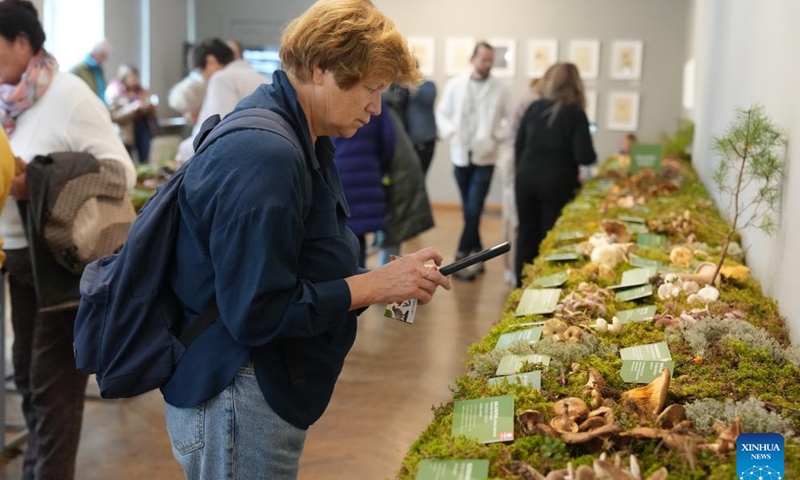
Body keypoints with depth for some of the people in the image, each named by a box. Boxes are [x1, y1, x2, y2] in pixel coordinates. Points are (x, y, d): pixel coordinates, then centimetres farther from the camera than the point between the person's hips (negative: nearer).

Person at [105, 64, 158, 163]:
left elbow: (151, 113, 16)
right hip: (126, 133, -5)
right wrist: (134, 107, -24)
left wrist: (150, 107, -8)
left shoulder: (142, 91, 10)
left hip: (143, 127, 5)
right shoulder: (114, 93, -6)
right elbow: (115, 116, -17)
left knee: (145, 161, 3)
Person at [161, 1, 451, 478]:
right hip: (238, 399, -10)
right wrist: (375, 285, -20)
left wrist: (386, 281, 0)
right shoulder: (265, 155, -25)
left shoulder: (300, 138, 7)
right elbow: (256, 312, -27)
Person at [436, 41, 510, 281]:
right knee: (468, 210, 11)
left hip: (484, 158, -2)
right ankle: (477, 254, 22)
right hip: (461, 155, 3)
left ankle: (463, 256, -3)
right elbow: (442, 113, 9)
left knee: (474, 210, -8)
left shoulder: (499, 89, -1)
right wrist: (451, 132, -8)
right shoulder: (455, 85, 3)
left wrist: (497, 137, -12)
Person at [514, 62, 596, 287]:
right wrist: (592, 155, 8)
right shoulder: (575, 113, -9)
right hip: (557, 182, -4)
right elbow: (584, 157, -14)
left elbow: (519, 145, 9)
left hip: (527, 178, 4)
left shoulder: (535, 108, 3)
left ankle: (523, 286, 21)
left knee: (527, 233, 13)